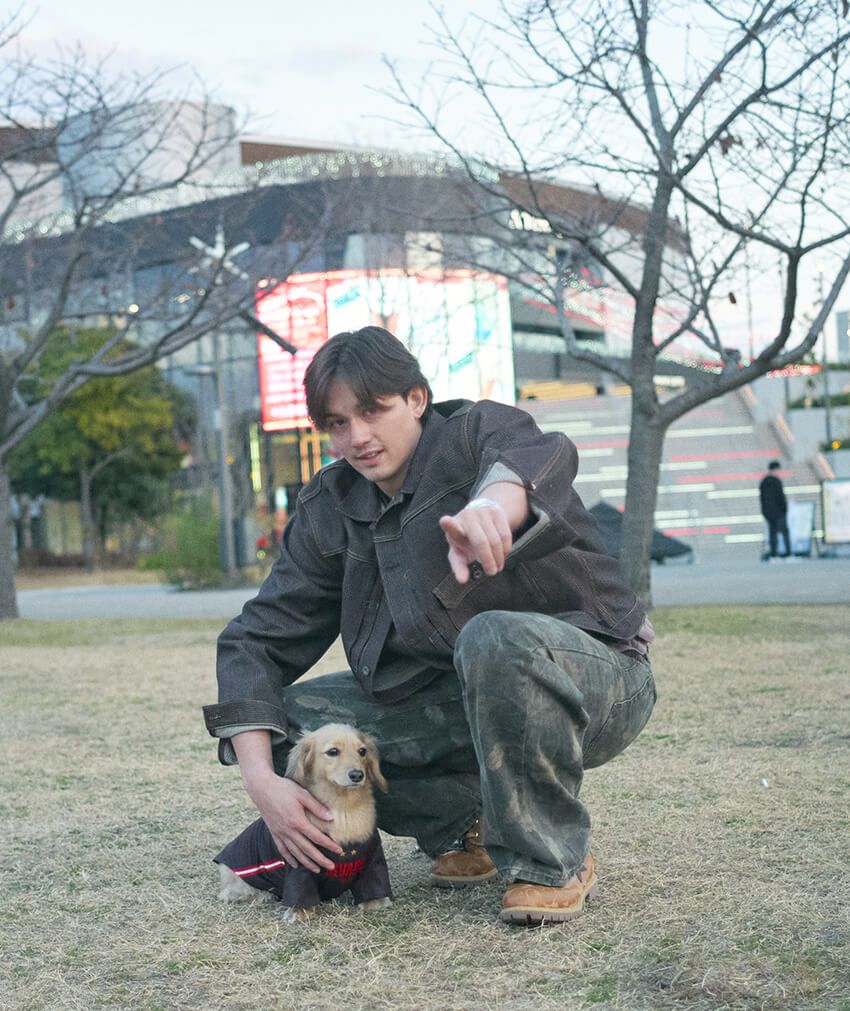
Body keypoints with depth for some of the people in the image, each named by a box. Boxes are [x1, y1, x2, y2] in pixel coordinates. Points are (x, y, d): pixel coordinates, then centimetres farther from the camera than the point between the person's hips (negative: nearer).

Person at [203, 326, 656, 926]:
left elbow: (542, 455, -39)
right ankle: (469, 824, 0)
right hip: (452, 704, 6)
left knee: (496, 638, -39)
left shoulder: (476, 434, -13)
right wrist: (261, 779, -17)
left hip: (596, 682, -5)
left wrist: (492, 505, -65)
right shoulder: (331, 512, 2)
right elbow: (258, 640, -2)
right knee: (286, 720, -10)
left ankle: (555, 861, -20)